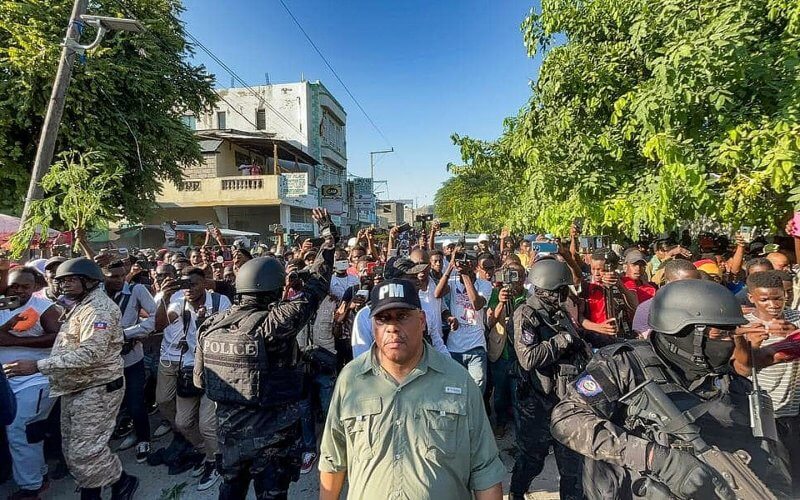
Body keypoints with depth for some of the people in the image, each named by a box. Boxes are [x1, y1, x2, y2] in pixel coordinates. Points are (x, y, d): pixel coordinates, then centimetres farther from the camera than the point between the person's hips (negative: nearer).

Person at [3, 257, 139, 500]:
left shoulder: (99, 307, -20)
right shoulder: (80, 306, 14)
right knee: (73, 449, 16)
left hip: (97, 390, -10)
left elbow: (90, 354, -29)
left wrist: (38, 366, -27)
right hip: (76, 389, 10)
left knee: (85, 451, -4)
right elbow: (70, 346, 19)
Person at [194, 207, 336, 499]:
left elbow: (200, 380, 5)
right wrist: (328, 235, -11)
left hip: (230, 429, 6)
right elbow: (315, 287, -20)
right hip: (271, 433, -5)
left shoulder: (211, 326, -6)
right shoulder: (272, 324, -25)